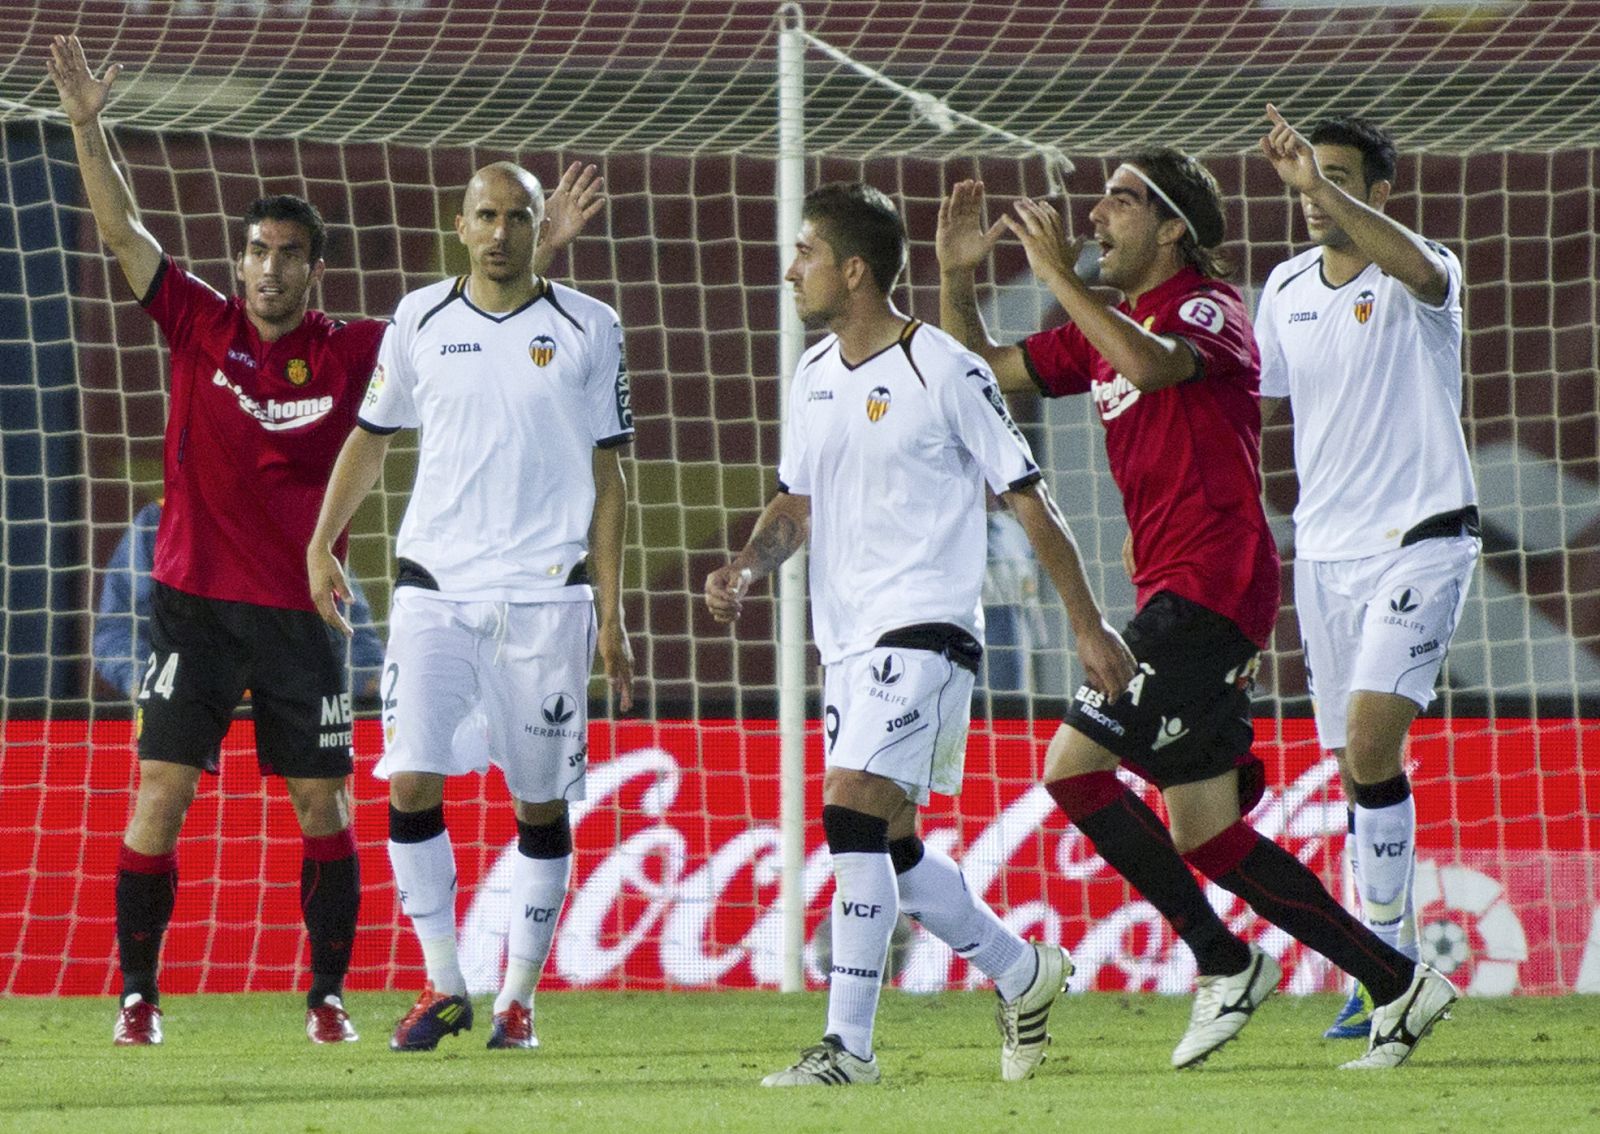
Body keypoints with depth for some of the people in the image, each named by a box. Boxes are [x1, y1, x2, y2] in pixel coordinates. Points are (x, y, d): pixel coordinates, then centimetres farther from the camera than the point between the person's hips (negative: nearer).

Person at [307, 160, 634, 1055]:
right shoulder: (421, 321, 7)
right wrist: (321, 544, 7)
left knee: (541, 802, 2)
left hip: (546, 595, -1)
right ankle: (444, 987, 1)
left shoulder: (587, 330, 2)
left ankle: (519, 998, 12)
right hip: (436, 587, 1)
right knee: (412, 781, -10)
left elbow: (608, 479, 4)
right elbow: (372, 437, 19)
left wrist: (611, 616, 0)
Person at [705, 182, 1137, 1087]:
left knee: (851, 812, -21)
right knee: (886, 849, 12)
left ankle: (850, 1045, -20)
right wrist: (745, 570, 0)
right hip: (848, 638, 8)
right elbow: (798, 504, 21)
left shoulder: (946, 373, -9)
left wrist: (1089, 627, -4)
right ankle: (1025, 974, 33)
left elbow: (1028, 500, -5)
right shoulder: (815, 377, 12)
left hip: (926, 629, -8)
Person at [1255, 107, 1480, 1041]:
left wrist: (1322, 186, -45)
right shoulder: (1287, 289, 9)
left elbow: (1418, 267, -35)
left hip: (1420, 541, -6)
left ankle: (1389, 952, -11)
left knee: (1371, 745, -19)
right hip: (1324, 550, 6)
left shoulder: (1420, 279, -9)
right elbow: (1255, 399, 22)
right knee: (1356, 765, 6)